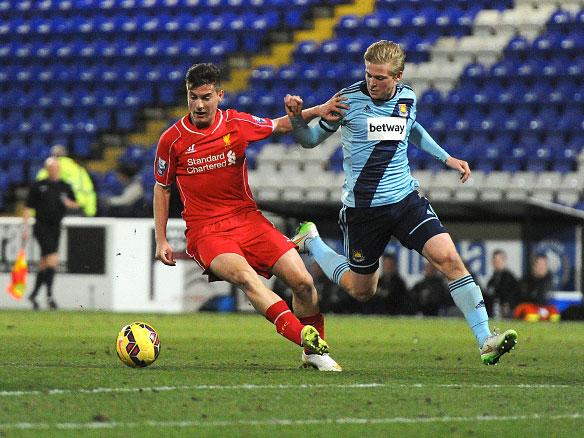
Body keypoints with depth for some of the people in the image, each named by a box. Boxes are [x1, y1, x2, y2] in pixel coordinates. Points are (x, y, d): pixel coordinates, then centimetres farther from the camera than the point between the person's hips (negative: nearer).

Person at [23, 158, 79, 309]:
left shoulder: (65, 187, 10)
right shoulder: (38, 186, -1)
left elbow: (76, 205, 16)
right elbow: (28, 208, 1)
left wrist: (69, 203, -8)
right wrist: (25, 228, -5)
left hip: (56, 228, 5)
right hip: (42, 227, -5)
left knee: (44, 265, 9)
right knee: (52, 260, -18)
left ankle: (34, 295, 22)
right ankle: (49, 295, -15)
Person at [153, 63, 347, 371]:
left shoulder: (238, 124, 0)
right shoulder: (172, 140, -4)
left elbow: (279, 125, 18)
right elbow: (161, 188, 10)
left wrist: (316, 111, 1)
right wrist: (161, 240, 5)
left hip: (248, 219, 3)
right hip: (205, 230, -3)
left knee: (303, 282, -9)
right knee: (245, 276, -33)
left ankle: (315, 352, 13)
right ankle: (306, 337, -43)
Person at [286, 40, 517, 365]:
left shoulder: (407, 98, 3)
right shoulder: (348, 100, -10)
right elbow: (311, 139, 1)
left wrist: (446, 158, 23)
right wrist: (296, 118, -19)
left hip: (406, 200, 3)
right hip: (362, 209, -3)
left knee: (449, 258, -17)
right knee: (361, 291, 12)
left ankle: (486, 341, -17)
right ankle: (310, 242, 38)